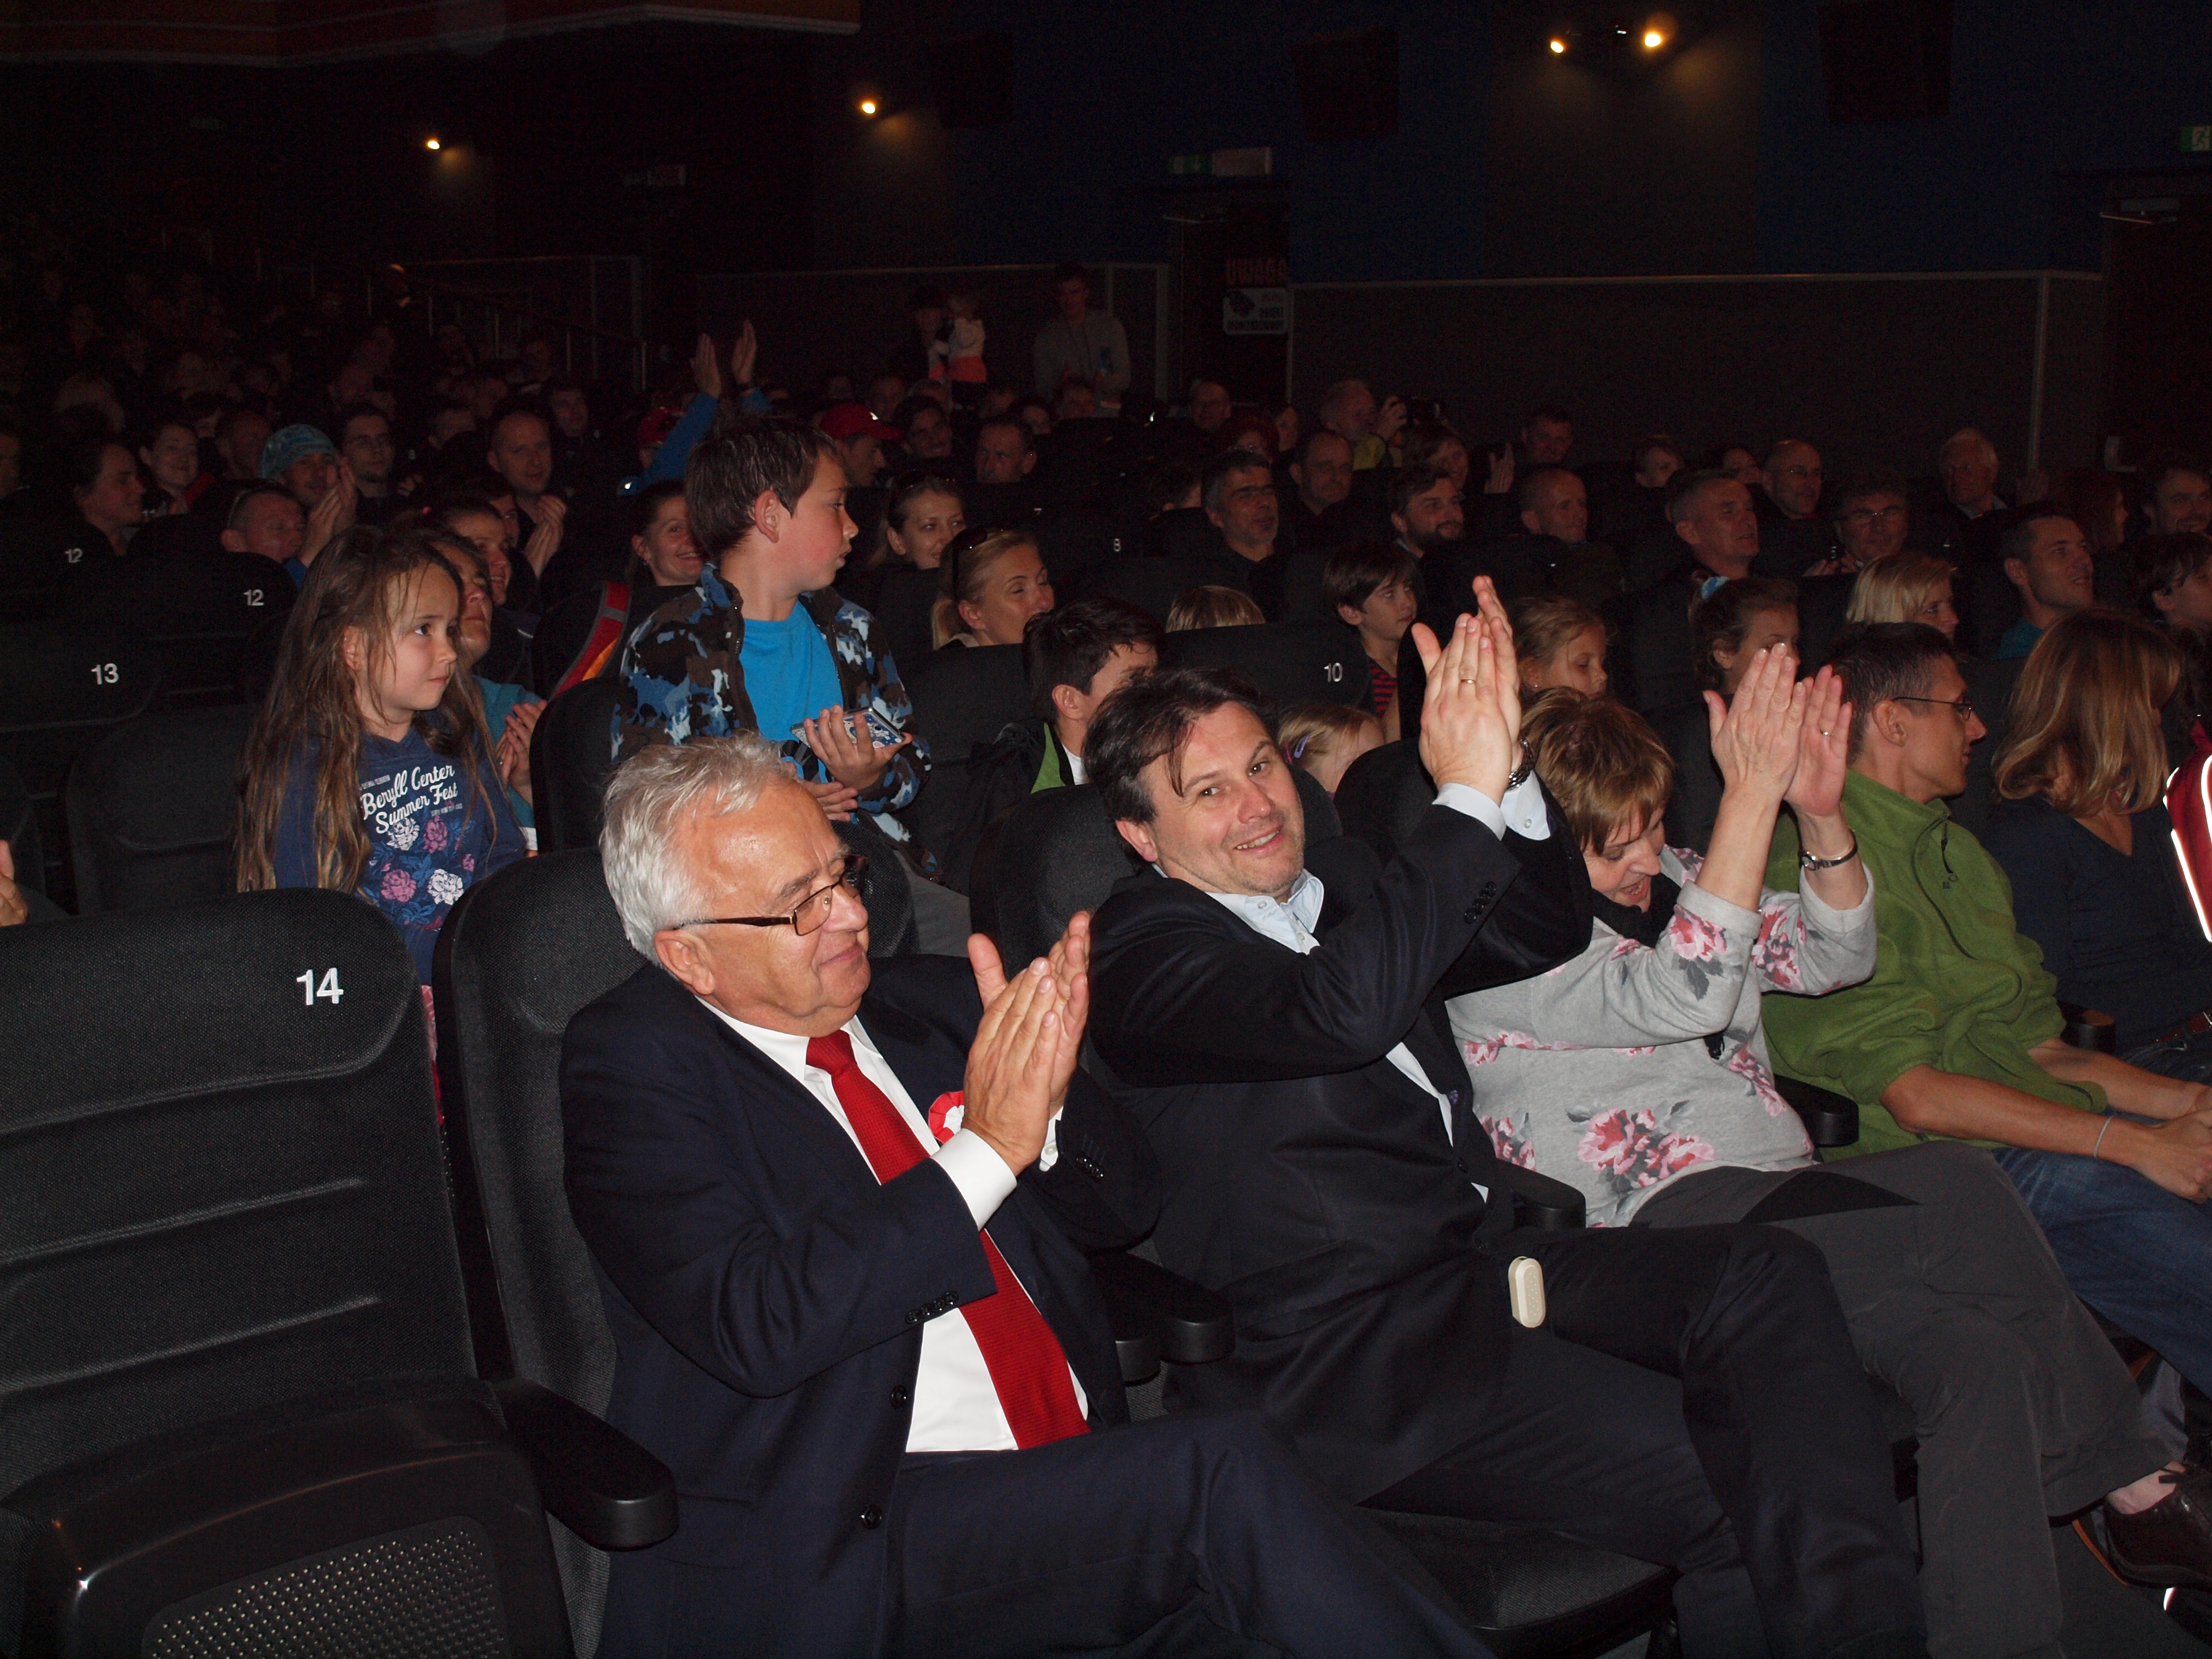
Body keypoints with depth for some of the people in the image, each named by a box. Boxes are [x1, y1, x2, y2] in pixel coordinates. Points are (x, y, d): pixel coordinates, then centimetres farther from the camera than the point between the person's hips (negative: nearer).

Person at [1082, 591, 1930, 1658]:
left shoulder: (1333, 880, 17)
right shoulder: (1139, 953, -8)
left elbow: (1540, 940, 17)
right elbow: (1341, 1011, -26)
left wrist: (1501, 765, 1)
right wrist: (1468, 798, -23)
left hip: (1480, 1261, 8)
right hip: (1352, 1357, -8)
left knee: (1764, 1275, -16)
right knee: (1727, 1487, -22)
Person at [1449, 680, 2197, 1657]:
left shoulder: (1666, 879, 18)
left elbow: (1835, 955, 16)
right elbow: (1682, 994, -20)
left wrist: (1819, 810, -2)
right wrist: (1752, 791, -20)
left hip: (1781, 1200, 8)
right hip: (1673, 1224, -7)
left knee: (1981, 1356, -22)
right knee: (1957, 1190, -25)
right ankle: (2123, 1468, -8)